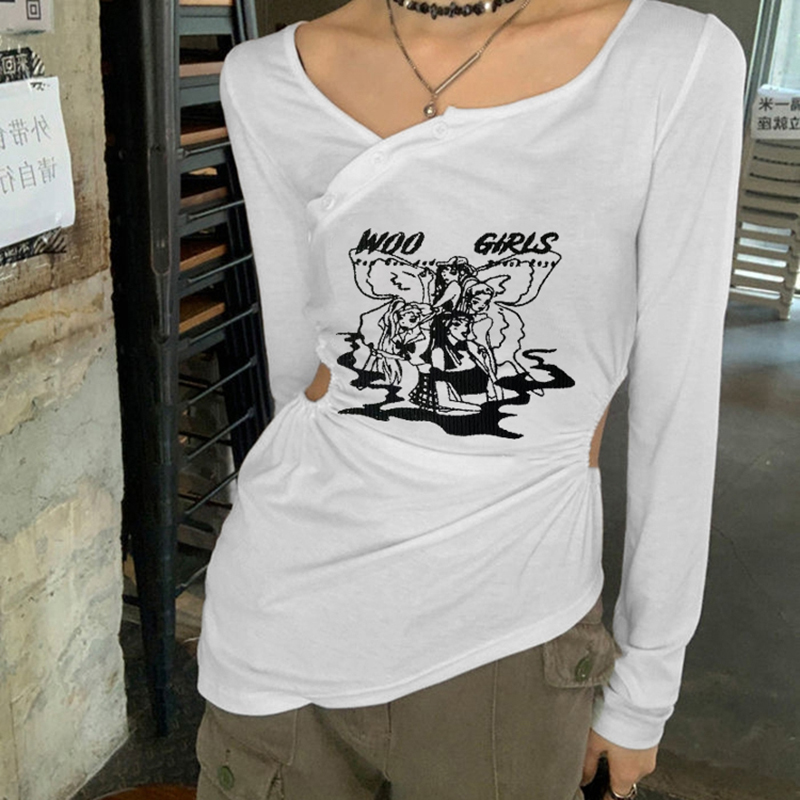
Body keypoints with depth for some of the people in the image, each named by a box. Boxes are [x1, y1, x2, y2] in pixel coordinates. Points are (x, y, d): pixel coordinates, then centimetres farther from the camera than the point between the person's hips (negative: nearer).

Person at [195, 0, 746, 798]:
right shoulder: (269, 83, -5)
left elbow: (677, 402, -5)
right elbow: (300, 369, 5)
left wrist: (647, 676, 2)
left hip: (509, 639, -1)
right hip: (288, 615, 2)